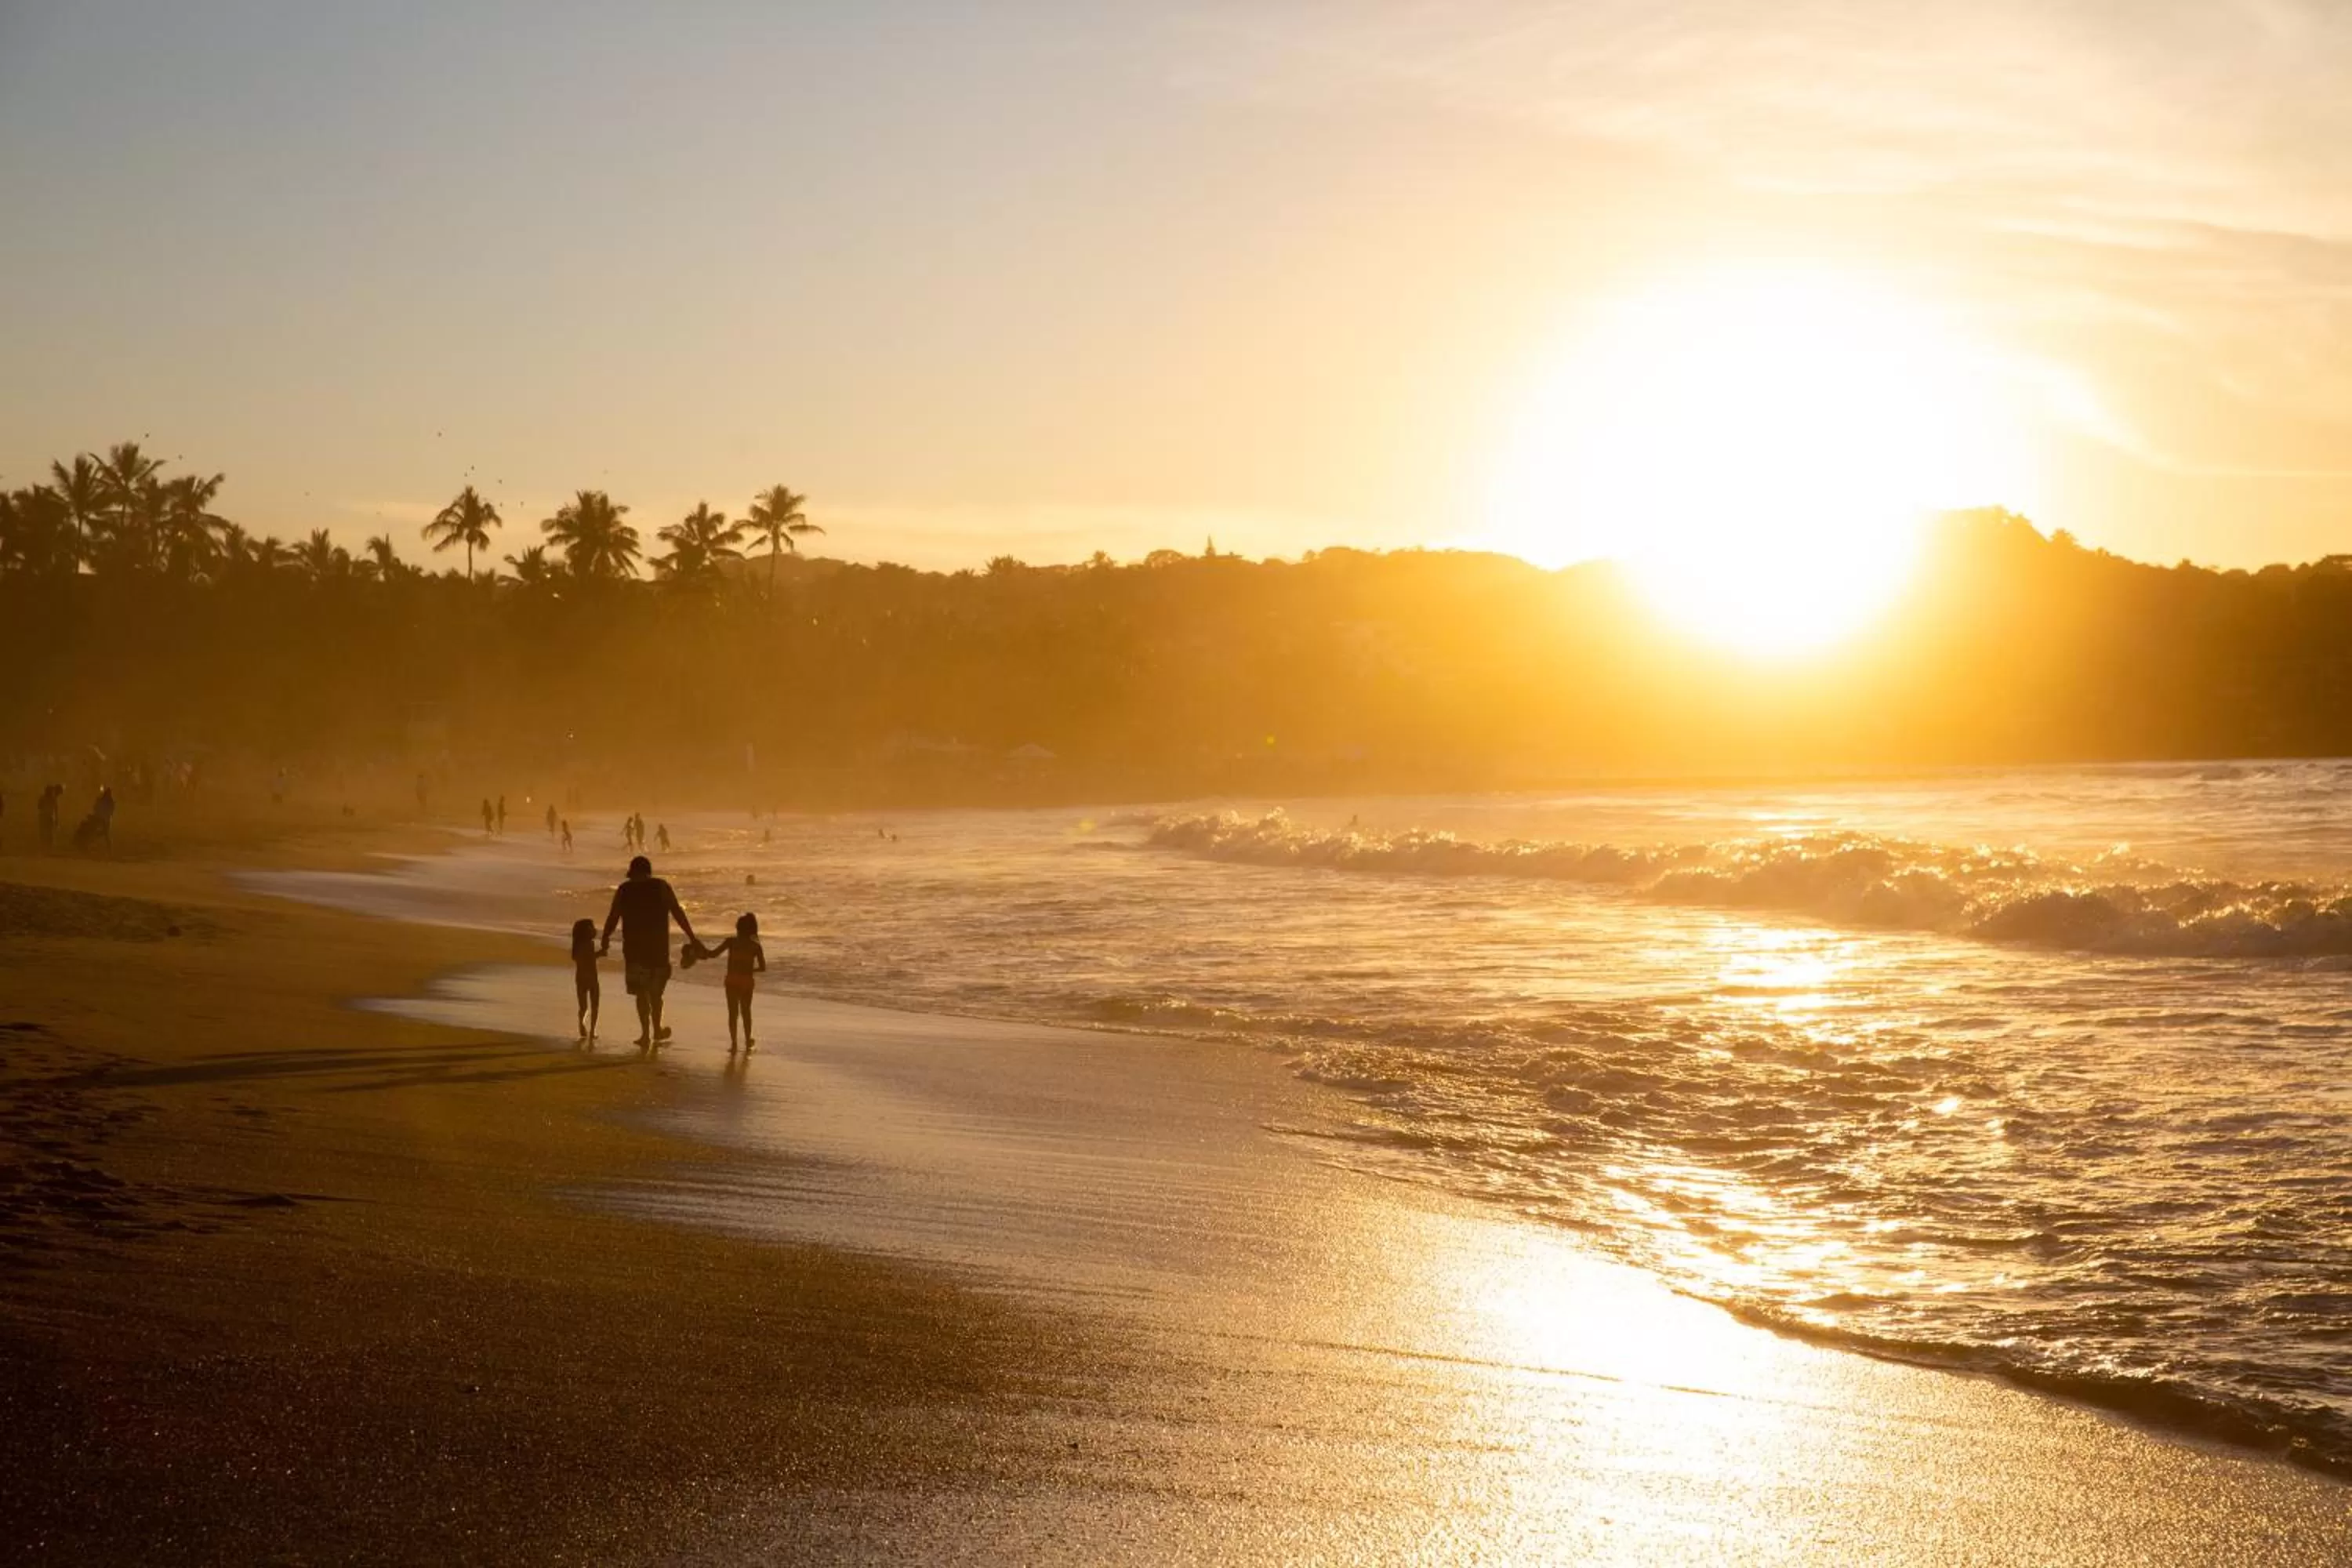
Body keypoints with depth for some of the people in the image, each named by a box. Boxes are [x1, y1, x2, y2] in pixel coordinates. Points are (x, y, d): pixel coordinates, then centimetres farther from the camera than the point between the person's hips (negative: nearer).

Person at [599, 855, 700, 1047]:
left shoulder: (624, 890, 1)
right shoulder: (662, 887, 1)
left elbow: (612, 919, -1)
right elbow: (678, 914, -2)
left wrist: (604, 944, 4)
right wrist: (692, 939, 0)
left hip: (634, 948, -1)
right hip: (659, 947, 1)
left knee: (641, 992, 4)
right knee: (656, 990, 17)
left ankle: (646, 1033, -3)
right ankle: (656, 1030, 24)